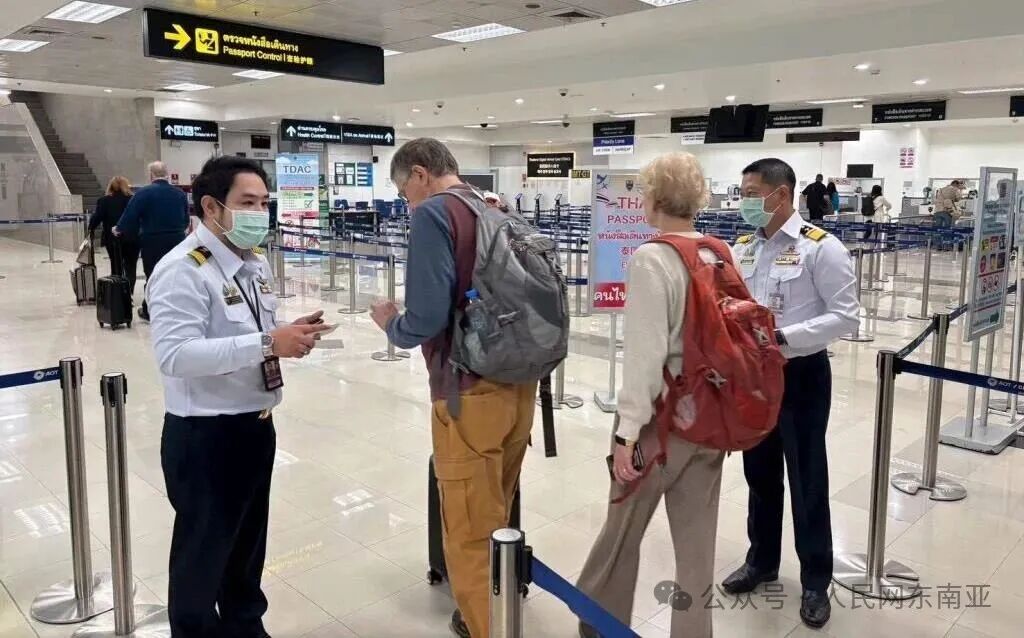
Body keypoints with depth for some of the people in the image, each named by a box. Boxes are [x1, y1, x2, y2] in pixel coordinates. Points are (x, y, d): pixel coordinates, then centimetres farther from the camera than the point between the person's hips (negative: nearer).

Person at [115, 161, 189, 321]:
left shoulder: (144, 193, -8)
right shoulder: (180, 193, 4)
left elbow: (130, 216, -8)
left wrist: (119, 229, 9)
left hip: (152, 242, -3)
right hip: (177, 241, 3)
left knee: (153, 276, 8)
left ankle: (149, 312, 19)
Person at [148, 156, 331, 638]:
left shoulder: (256, 264, 8)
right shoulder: (182, 270, -20)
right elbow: (175, 355, -30)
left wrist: (290, 335, -4)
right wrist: (268, 343, -33)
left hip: (256, 426, 9)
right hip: (205, 435, -8)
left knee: (249, 544, 25)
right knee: (202, 555, 10)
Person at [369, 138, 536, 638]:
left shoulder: (433, 214, -11)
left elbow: (427, 318, -20)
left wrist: (390, 323, 1)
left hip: (472, 393, -8)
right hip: (519, 383, 8)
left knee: (471, 535, 9)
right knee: (497, 521, 25)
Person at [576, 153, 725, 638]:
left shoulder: (651, 259, -17)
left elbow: (646, 352, -22)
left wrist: (628, 430, -17)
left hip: (662, 415, -6)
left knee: (623, 527, 15)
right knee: (698, 537, 15)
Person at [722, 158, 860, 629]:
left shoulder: (821, 248, -13)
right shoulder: (741, 249, 4)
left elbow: (846, 316, -15)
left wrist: (783, 337, -24)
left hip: (801, 375, -5)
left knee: (807, 480, 7)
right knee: (759, 472, 18)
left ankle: (815, 580, 26)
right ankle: (762, 560, 37)